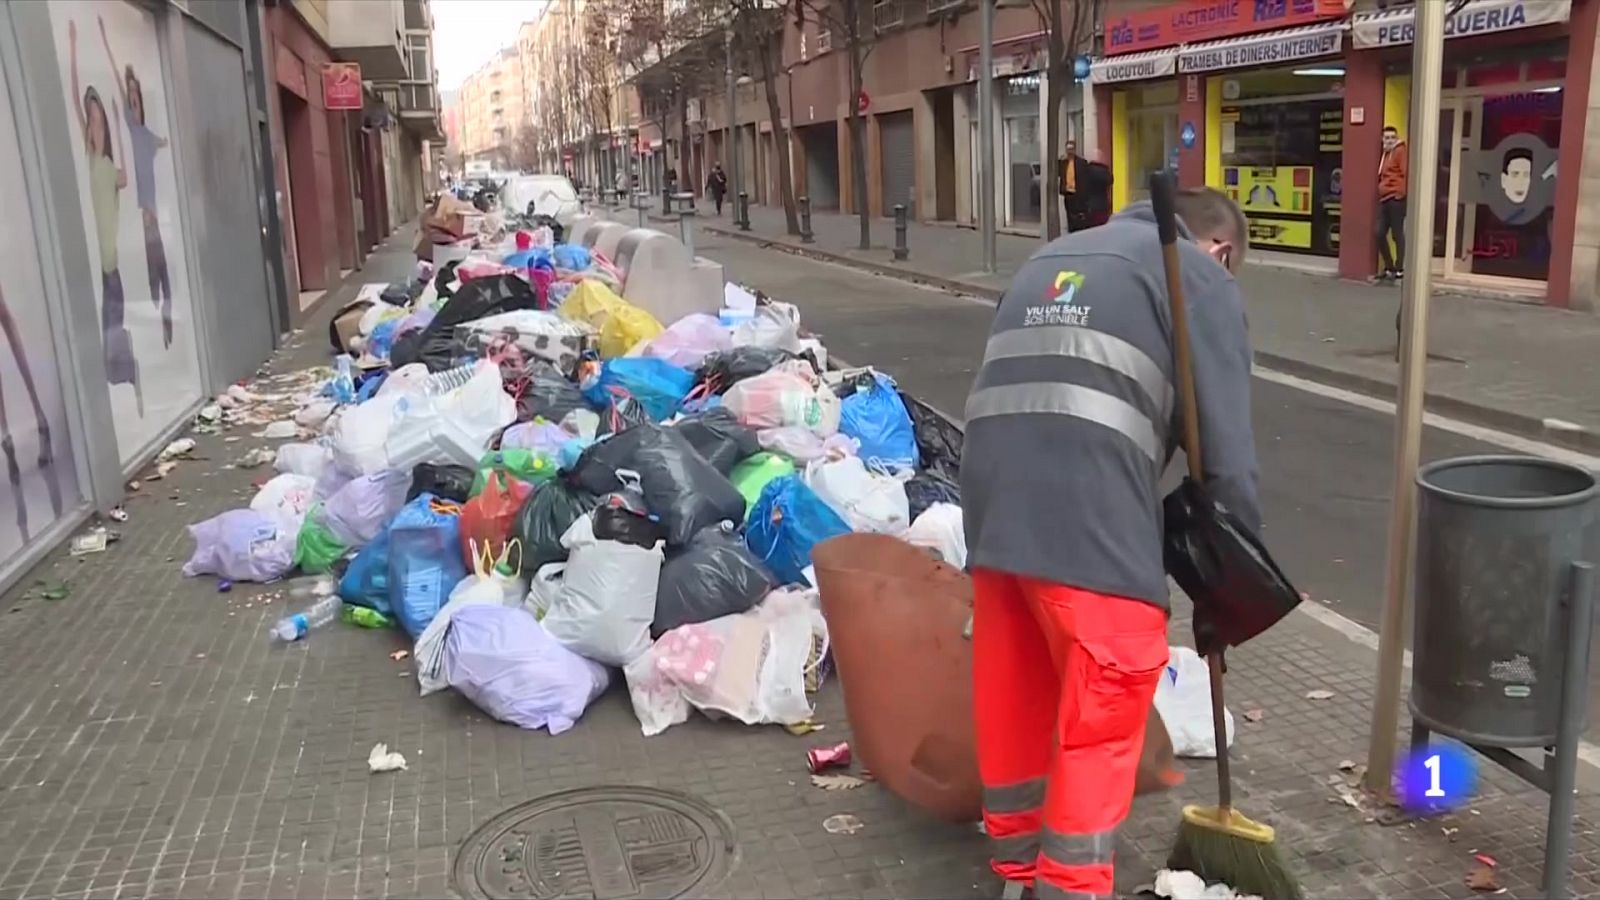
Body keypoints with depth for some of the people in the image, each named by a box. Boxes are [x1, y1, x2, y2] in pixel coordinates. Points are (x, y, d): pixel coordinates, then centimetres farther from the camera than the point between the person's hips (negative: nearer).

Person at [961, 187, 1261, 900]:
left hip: (994, 491, 7)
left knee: (1013, 688, 18)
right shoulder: (1199, 277, 9)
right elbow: (1224, 439, 2)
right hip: (1087, 507, -7)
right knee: (1106, 701, 6)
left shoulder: (1053, 256, 29)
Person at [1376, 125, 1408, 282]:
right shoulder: (1385, 154, 21)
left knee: (1397, 234, -3)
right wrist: (1380, 190, 14)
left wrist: (1401, 192, -18)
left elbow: (1406, 173, -14)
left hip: (1396, 198, -8)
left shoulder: (1401, 151, -5)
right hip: (1384, 199, 8)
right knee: (1380, 234, 5)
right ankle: (1389, 267, 16)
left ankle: (1399, 270, 2)